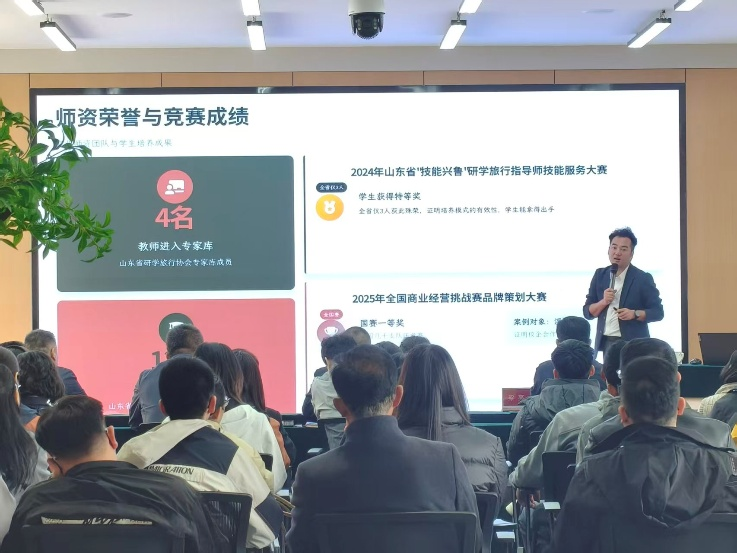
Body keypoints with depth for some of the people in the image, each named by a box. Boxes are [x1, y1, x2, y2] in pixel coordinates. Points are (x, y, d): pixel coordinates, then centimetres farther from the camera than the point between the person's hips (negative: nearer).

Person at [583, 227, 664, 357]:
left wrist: (634, 314, -19)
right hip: (606, 343, 4)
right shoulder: (600, 275, 9)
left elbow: (657, 312, -2)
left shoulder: (643, 278, -2)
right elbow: (588, 312, 9)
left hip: (633, 344, -4)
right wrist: (603, 302, -11)